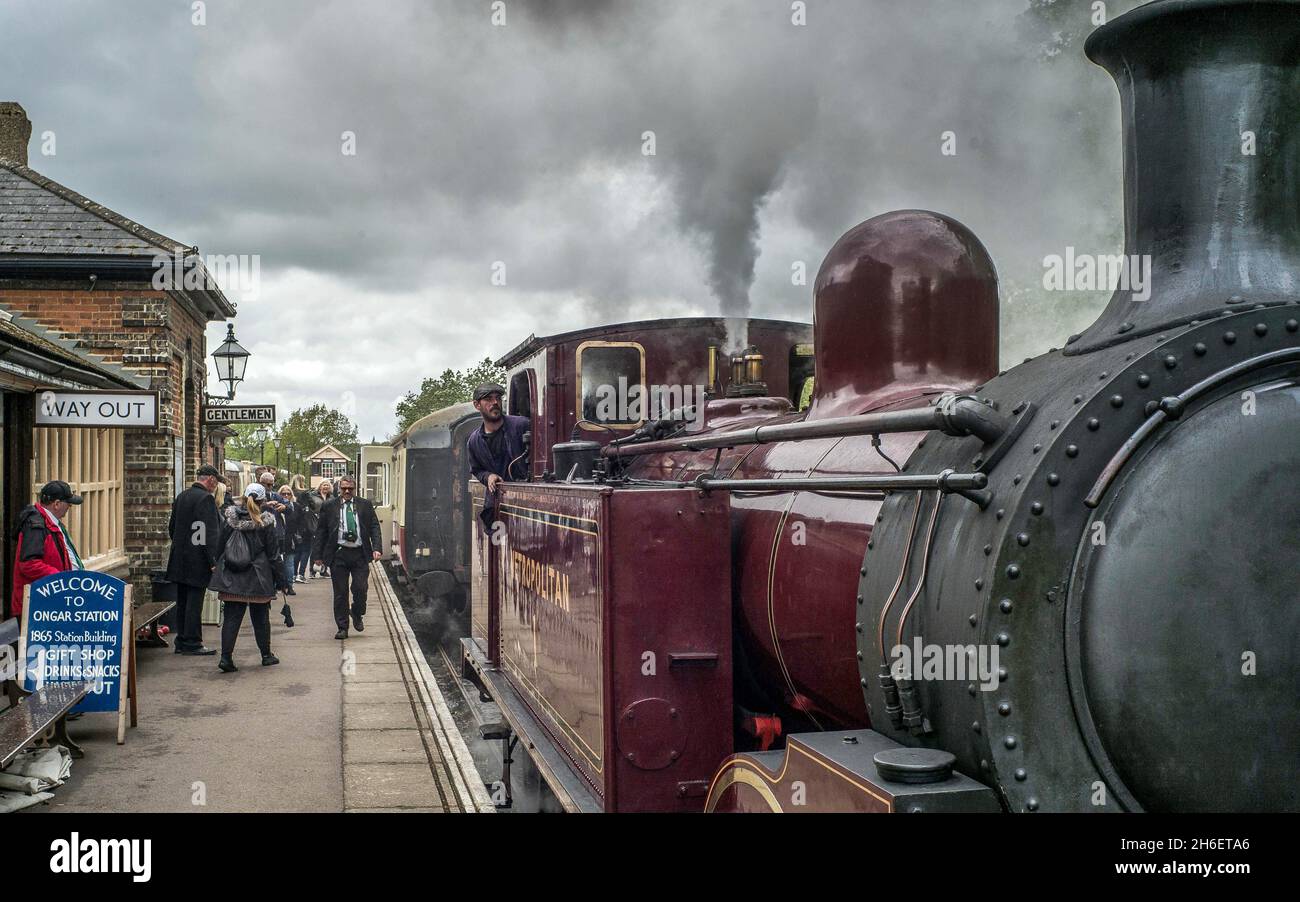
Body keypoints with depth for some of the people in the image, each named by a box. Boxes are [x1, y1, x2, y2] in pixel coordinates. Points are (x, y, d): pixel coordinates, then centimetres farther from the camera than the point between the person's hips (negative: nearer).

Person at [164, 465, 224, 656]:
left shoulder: (181, 497, 11)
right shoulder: (206, 498, -16)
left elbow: (172, 527, 18)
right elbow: (211, 534, -19)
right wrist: (214, 561, -17)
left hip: (179, 560, 8)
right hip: (198, 561, -8)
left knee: (182, 602, 14)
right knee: (194, 602, -3)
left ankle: (181, 642, 21)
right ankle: (192, 643, 1)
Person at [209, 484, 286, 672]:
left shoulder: (230, 518, 1)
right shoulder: (265, 522, -7)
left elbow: (220, 545, 6)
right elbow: (273, 552, -3)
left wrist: (218, 565, 15)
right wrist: (279, 577, 2)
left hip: (231, 578, 2)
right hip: (257, 578, -2)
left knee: (231, 617, 4)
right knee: (260, 617, 11)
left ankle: (226, 657, -5)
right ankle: (266, 655, 21)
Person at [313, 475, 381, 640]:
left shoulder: (365, 505, 8)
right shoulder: (329, 507, 6)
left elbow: (374, 527, 6)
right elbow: (321, 531, 8)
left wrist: (376, 548, -7)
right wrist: (319, 554, 3)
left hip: (360, 554, 0)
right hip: (338, 554, 0)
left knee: (361, 588, -5)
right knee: (340, 592, 3)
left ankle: (357, 617, 22)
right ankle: (342, 627, 12)